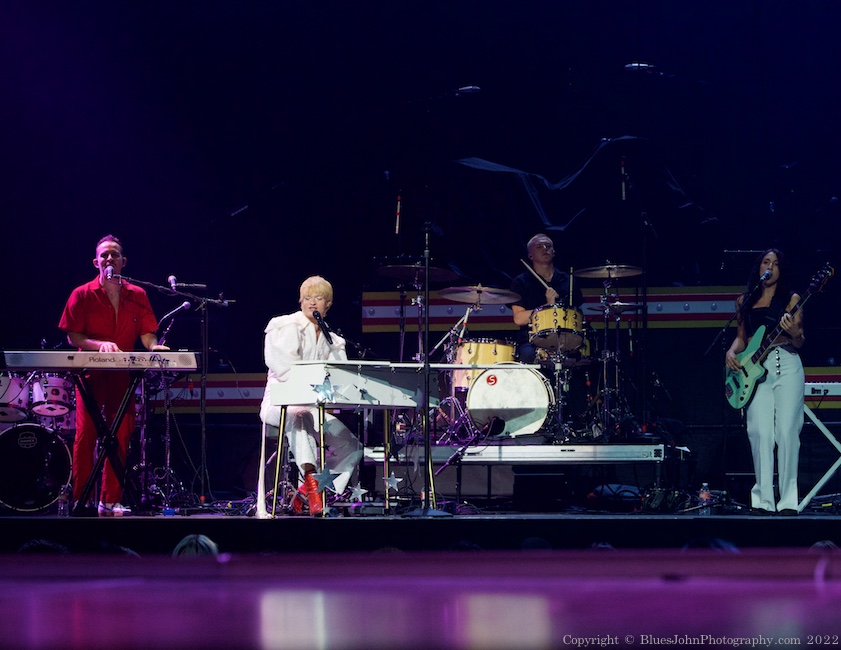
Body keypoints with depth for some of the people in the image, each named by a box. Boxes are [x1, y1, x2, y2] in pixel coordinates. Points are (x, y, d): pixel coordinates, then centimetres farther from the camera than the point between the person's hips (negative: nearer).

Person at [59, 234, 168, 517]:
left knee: (120, 437, -1)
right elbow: (73, 337, -3)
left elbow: (147, 335, 10)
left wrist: (154, 346, -13)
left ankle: (110, 501, 4)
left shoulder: (137, 296, 9)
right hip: (92, 374, -3)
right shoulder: (82, 295, 1)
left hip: (123, 375, 3)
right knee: (85, 436, -6)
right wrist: (100, 345, -20)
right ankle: (79, 500, -2)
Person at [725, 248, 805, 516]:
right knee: (761, 433, -8)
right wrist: (732, 352, 0)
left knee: (787, 432, -8)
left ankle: (788, 500, -7)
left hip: (786, 366, -2)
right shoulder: (745, 301, 15)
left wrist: (793, 331, -19)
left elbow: (799, 343, 3)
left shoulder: (791, 299, 7)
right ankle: (763, 500, -6)